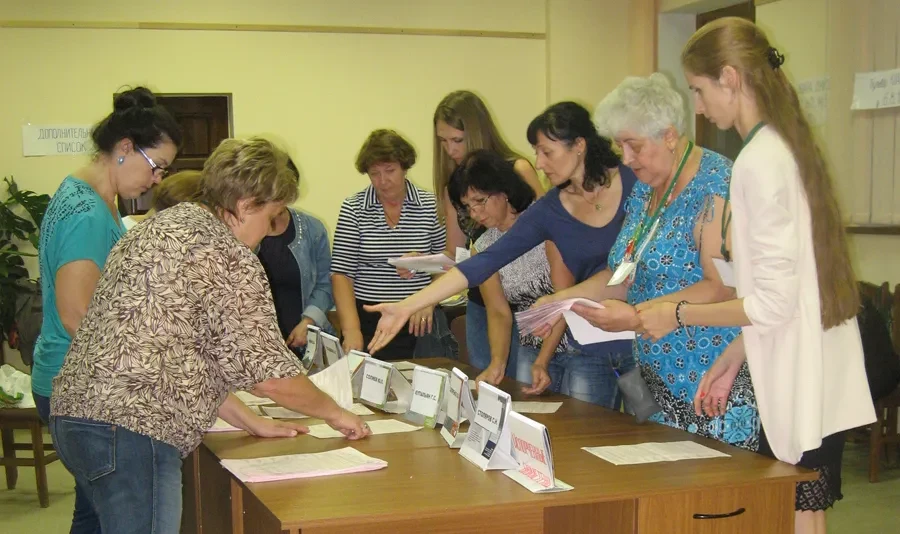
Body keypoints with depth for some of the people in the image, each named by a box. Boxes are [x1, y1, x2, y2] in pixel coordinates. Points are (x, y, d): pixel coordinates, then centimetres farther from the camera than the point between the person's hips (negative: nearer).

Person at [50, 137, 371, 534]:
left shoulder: (160, 227, 18)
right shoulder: (231, 257, -10)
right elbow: (270, 376, -10)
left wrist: (252, 423, 24)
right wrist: (335, 414, 8)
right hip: (130, 431, -10)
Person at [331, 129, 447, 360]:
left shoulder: (429, 206, 2)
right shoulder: (353, 209, 0)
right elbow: (342, 274, -4)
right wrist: (351, 330, -14)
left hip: (417, 322, 1)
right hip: (367, 321, 0)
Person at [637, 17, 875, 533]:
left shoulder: (759, 162, -17)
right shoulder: (791, 146, 11)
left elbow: (774, 301, -19)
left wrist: (678, 315, -8)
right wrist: (735, 358, 17)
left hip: (798, 385, -9)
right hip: (825, 375, 9)